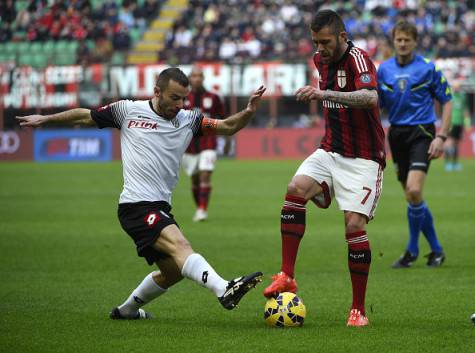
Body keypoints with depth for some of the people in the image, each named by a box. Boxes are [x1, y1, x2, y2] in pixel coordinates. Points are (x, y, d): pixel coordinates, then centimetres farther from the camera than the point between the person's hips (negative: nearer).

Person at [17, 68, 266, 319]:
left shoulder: (189, 120, 11)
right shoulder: (128, 110, 3)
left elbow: (228, 127, 7)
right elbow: (86, 117, 16)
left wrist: (248, 112, -13)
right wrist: (46, 119, 22)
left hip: (160, 208, 7)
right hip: (136, 206, -7)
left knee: (173, 271, 13)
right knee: (179, 245, -28)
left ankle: (126, 310, 35)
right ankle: (224, 290, -50)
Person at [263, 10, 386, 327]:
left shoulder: (358, 59, -17)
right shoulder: (322, 60, 8)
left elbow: (370, 98, -39)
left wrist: (325, 93, -46)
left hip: (363, 158, -7)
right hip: (330, 151, 7)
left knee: (355, 225, -16)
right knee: (296, 189, -20)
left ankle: (359, 310, -4)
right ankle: (287, 277, -18)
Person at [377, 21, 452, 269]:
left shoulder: (428, 68, -3)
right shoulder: (384, 69, 8)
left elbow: (447, 102, 0)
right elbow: (376, 105, 16)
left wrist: (441, 137, -8)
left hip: (421, 132, -5)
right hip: (397, 134, 5)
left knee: (414, 191, -21)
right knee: (413, 198, 6)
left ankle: (412, 250, -3)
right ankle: (436, 250, 21)